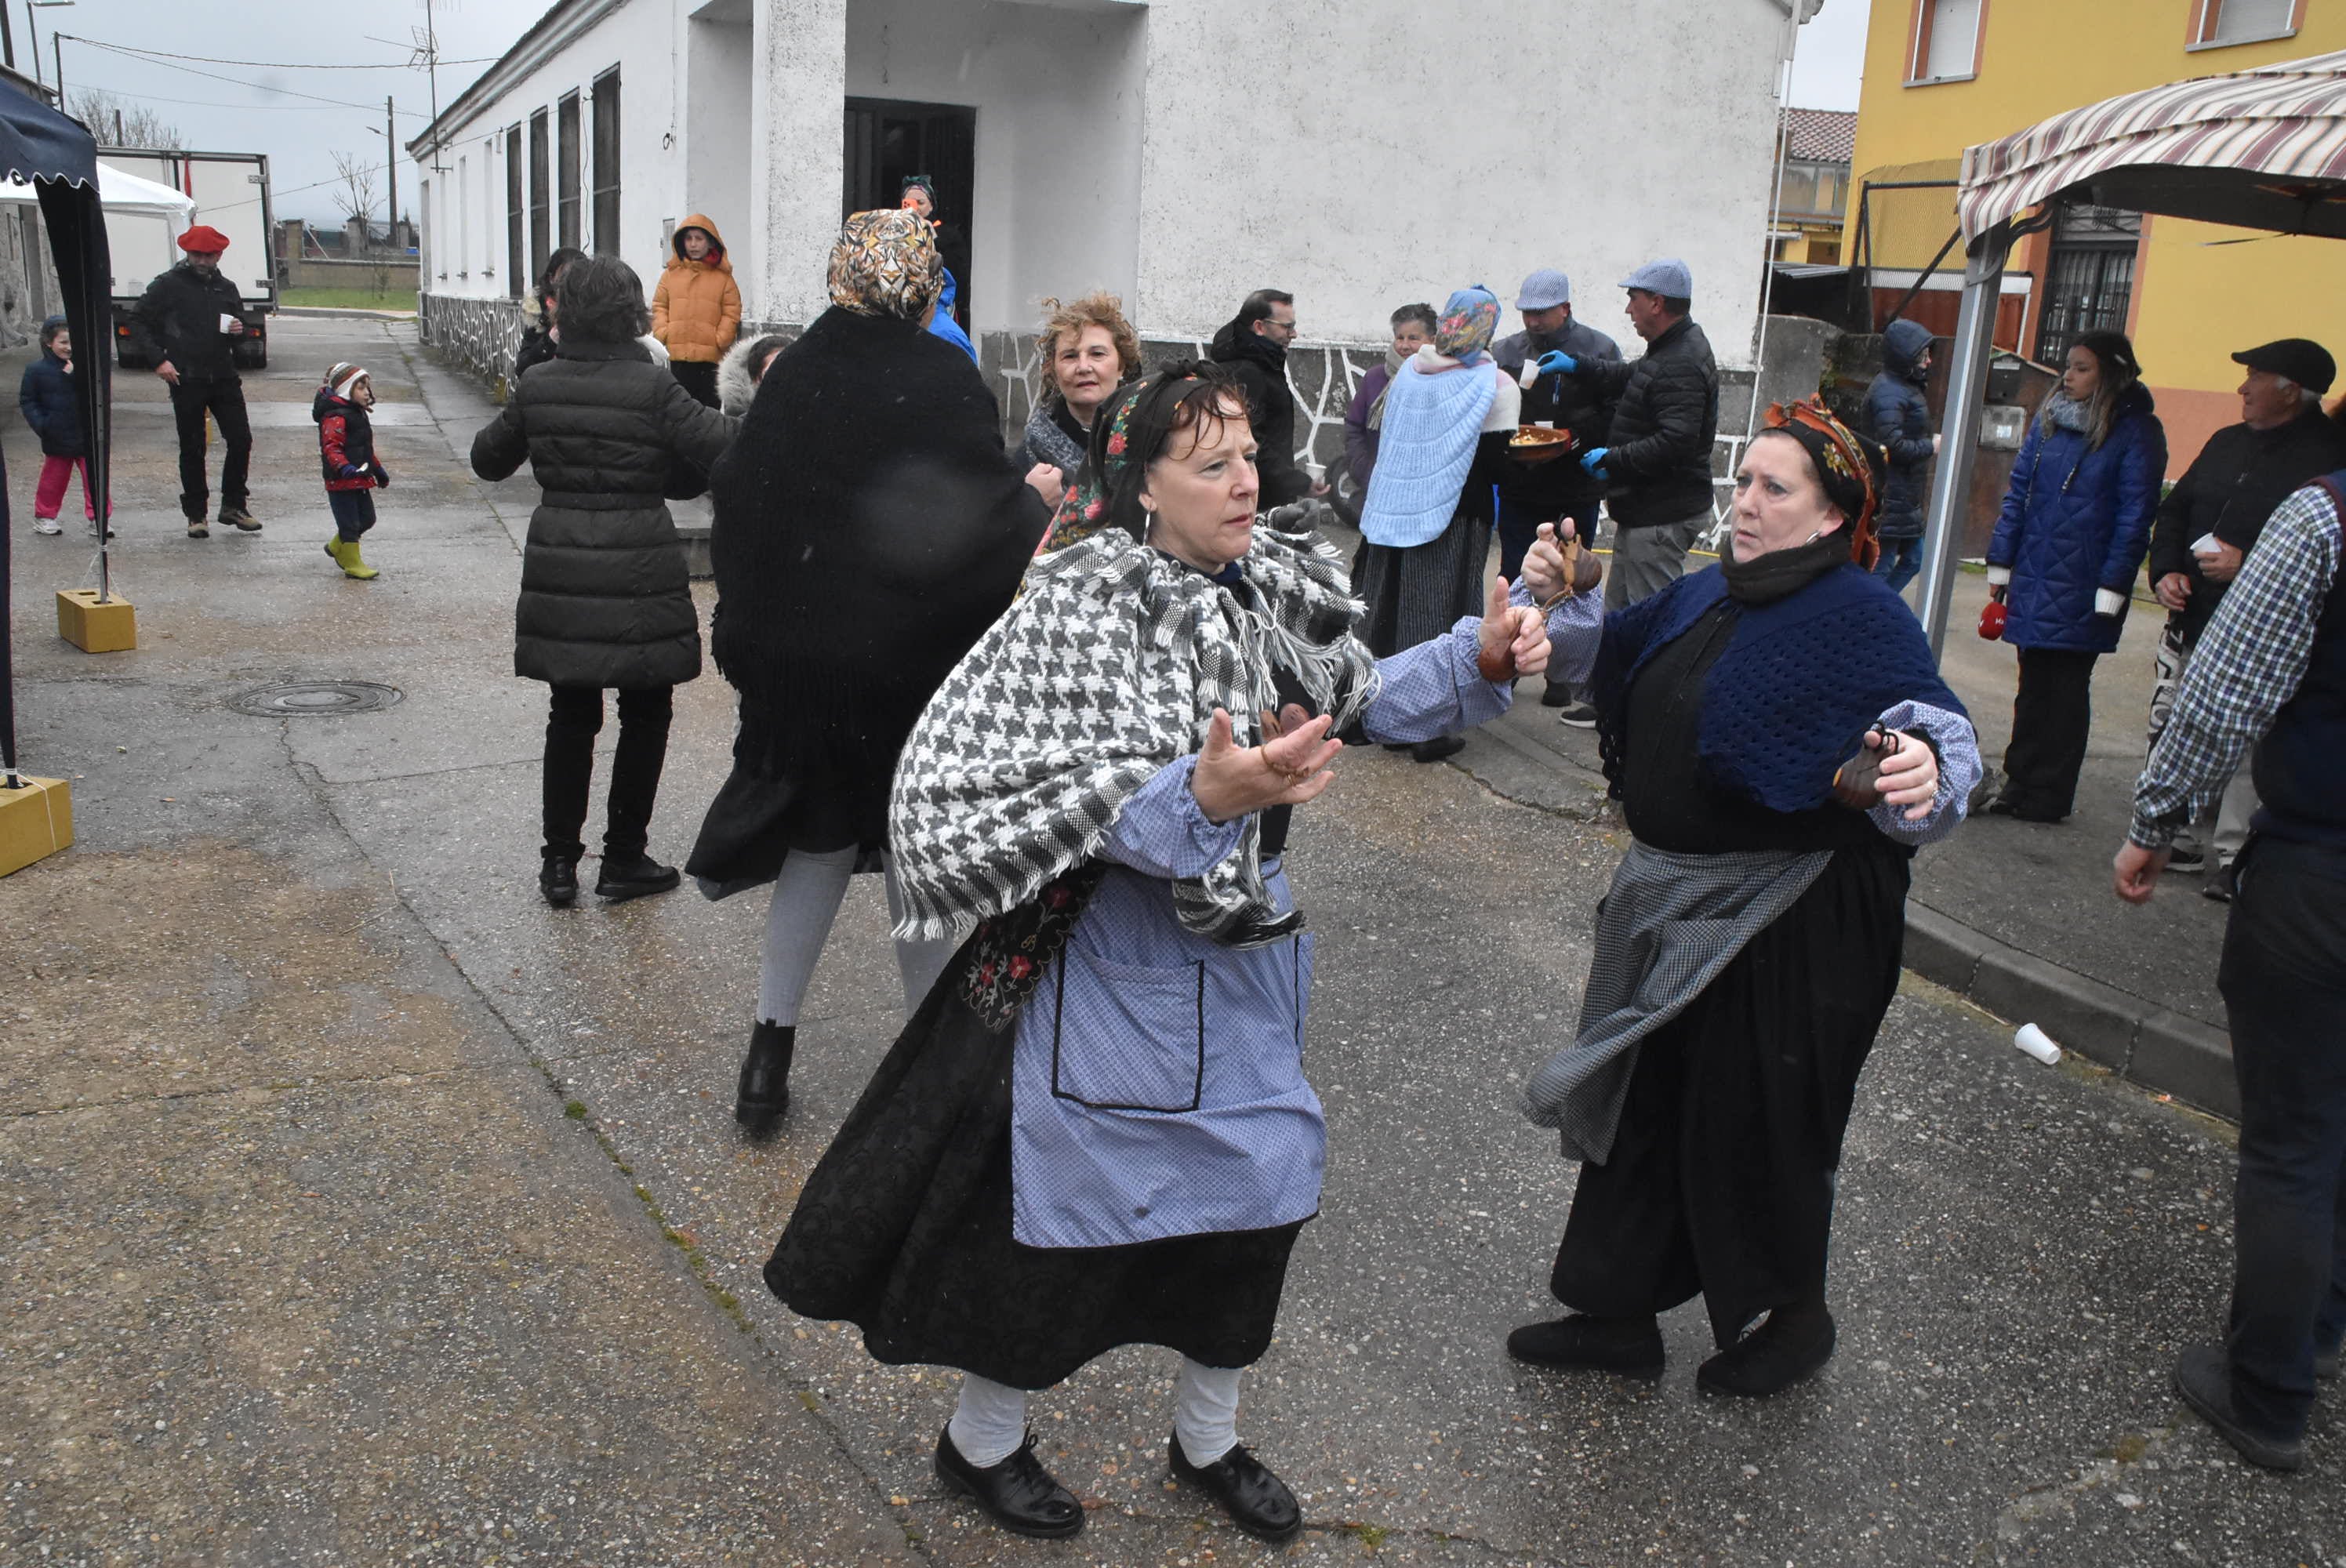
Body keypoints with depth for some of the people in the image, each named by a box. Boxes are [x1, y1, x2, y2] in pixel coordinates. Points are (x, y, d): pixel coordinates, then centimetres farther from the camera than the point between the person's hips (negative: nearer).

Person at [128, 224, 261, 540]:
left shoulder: (227, 288, 14)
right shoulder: (168, 285, -1)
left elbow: (240, 327, 25)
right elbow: (138, 321, 0)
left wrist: (239, 331, 0)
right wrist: (158, 359, -10)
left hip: (224, 379, 4)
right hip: (186, 381, -4)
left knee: (241, 441, -1)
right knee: (192, 450, 2)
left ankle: (233, 506, 14)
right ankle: (196, 515, 11)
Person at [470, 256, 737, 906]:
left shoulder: (536, 386, 2)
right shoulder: (653, 387, -12)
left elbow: (489, 459, 16)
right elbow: (724, 449, -16)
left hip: (559, 573, 4)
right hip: (638, 574, -4)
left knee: (570, 714, 15)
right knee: (645, 714, 10)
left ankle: (559, 860, 18)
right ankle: (623, 859, 16)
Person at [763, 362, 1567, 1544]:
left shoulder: (1270, 582, 0)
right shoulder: (1090, 607, -21)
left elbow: (1362, 699, 12)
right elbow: (1114, 809, -30)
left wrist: (1480, 657, -2)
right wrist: (1209, 793, -49)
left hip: (1248, 956, 7)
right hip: (1119, 969, -7)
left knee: (1258, 1184, 17)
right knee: (1069, 1198, 8)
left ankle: (1207, 1440, 43)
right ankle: (981, 1442, 36)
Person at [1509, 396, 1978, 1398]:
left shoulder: (1861, 618, -17)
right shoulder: (1706, 595, 5)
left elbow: (1935, 727, -28)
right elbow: (1607, 651, 17)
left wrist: (1920, 767, -51)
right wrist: (1554, 597, -2)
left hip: (1790, 926, -7)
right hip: (1670, 902, 8)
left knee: (1757, 1124, 7)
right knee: (1642, 1103, 16)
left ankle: (1796, 1318, 35)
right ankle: (1619, 1315, 33)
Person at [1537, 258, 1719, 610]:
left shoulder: (1682, 366, -23)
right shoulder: (1670, 350, 13)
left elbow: (1676, 443, -31)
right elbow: (1628, 377, 31)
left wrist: (1613, 459, -21)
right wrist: (1576, 365, 21)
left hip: (1662, 517, -11)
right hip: (1643, 510, 11)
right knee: (1618, 611, 19)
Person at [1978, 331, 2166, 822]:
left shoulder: (2136, 432, -7)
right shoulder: (2049, 418, 8)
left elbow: (2134, 516, -10)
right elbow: (2018, 490, 10)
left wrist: (2111, 588, -15)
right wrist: (2001, 563, 6)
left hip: (2081, 590, -5)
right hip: (2033, 578, 5)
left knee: (2066, 688, 5)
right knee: (2033, 683, 13)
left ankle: (2046, 796, 14)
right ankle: (2018, 781, 22)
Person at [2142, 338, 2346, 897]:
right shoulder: (2227, 442, 13)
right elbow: (2174, 511, 21)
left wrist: (2249, 565, -22)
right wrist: (2166, 571, 4)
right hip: (2189, 623, 7)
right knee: (2168, 736, 12)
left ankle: (2234, 856, 7)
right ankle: (2175, 839, 25)